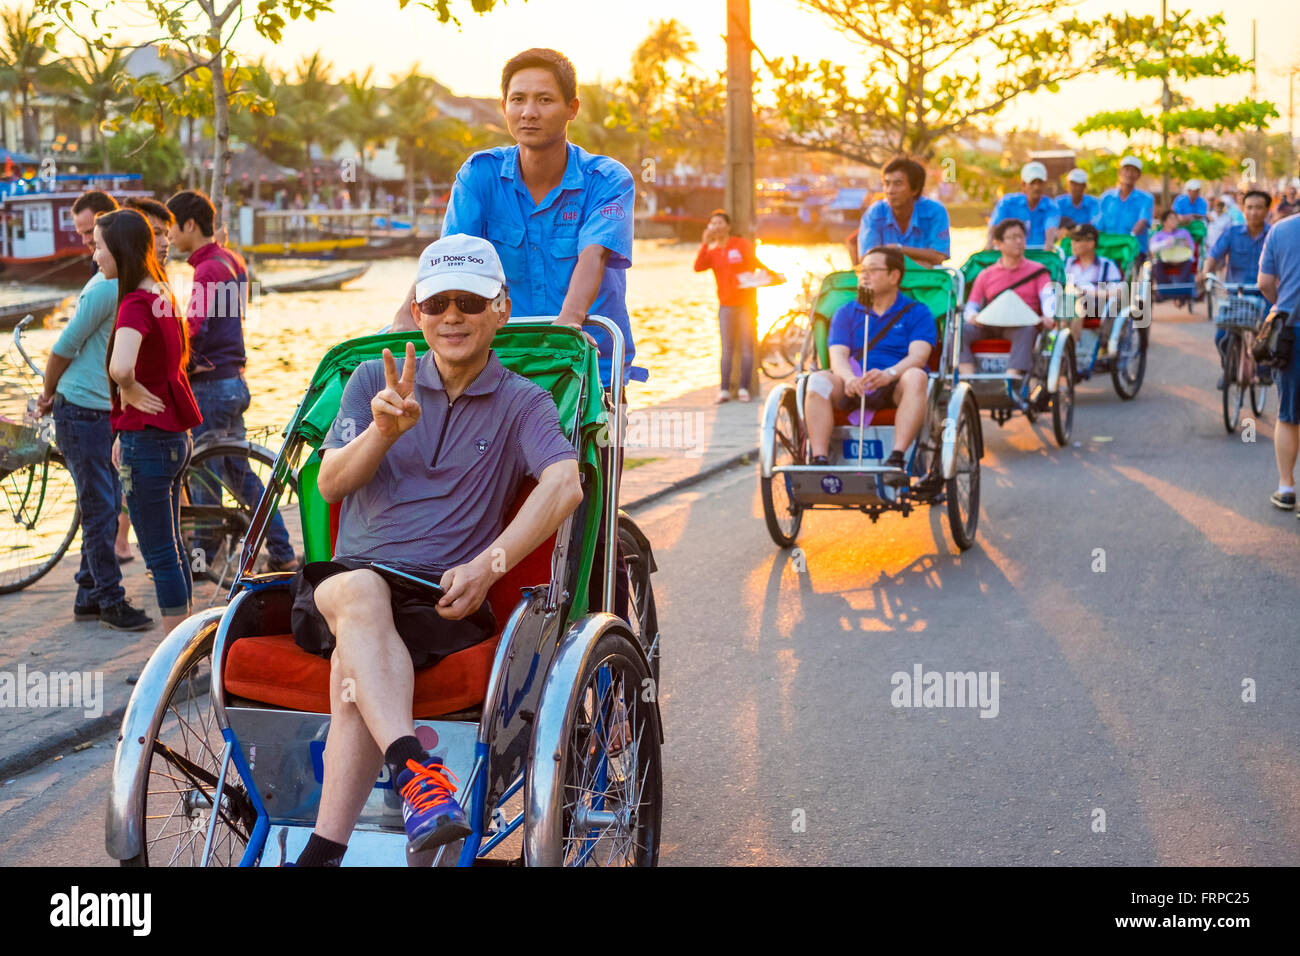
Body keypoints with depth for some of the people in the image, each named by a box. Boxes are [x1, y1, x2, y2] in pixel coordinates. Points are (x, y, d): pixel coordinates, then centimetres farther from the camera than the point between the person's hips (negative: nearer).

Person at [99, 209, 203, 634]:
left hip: (147, 441, -9)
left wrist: (129, 391, -17)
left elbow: (120, 367, -39)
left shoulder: (135, 304, -20)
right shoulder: (163, 294, 8)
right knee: (172, 548, 18)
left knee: (160, 555, 0)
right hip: (175, 435, 9)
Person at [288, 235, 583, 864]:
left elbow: (564, 485, -11)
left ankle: (322, 853, -37)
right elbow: (329, 483, 5)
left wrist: (486, 566, -25)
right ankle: (415, 772, -52)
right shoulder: (375, 380, 17)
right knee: (360, 589, -36)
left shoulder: (522, 404, 10)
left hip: (445, 600, -2)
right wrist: (383, 430, -16)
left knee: (353, 669, -32)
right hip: (346, 576, 2)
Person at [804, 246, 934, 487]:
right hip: (852, 390, 2)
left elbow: (918, 356, -9)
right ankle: (819, 461, -38)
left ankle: (896, 459, -44)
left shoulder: (917, 313, 8)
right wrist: (849, 378, -25)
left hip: (895, 388, -2)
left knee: (915, 377, -35)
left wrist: (889, 373, -31)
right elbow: (838, 356, 0)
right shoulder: (846, 313, 16)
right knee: (818, 380, -27)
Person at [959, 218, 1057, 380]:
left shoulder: (1037, 270, 16)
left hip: (1022, 324, -2)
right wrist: (972, 315, -13)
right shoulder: (985, 275, 20)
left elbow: (1048, 297, 0)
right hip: (989, 326, 2)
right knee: (959, 329, -25)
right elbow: (971, 304, 14)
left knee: (1026, 330, -38)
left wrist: (1048, 316, -24)